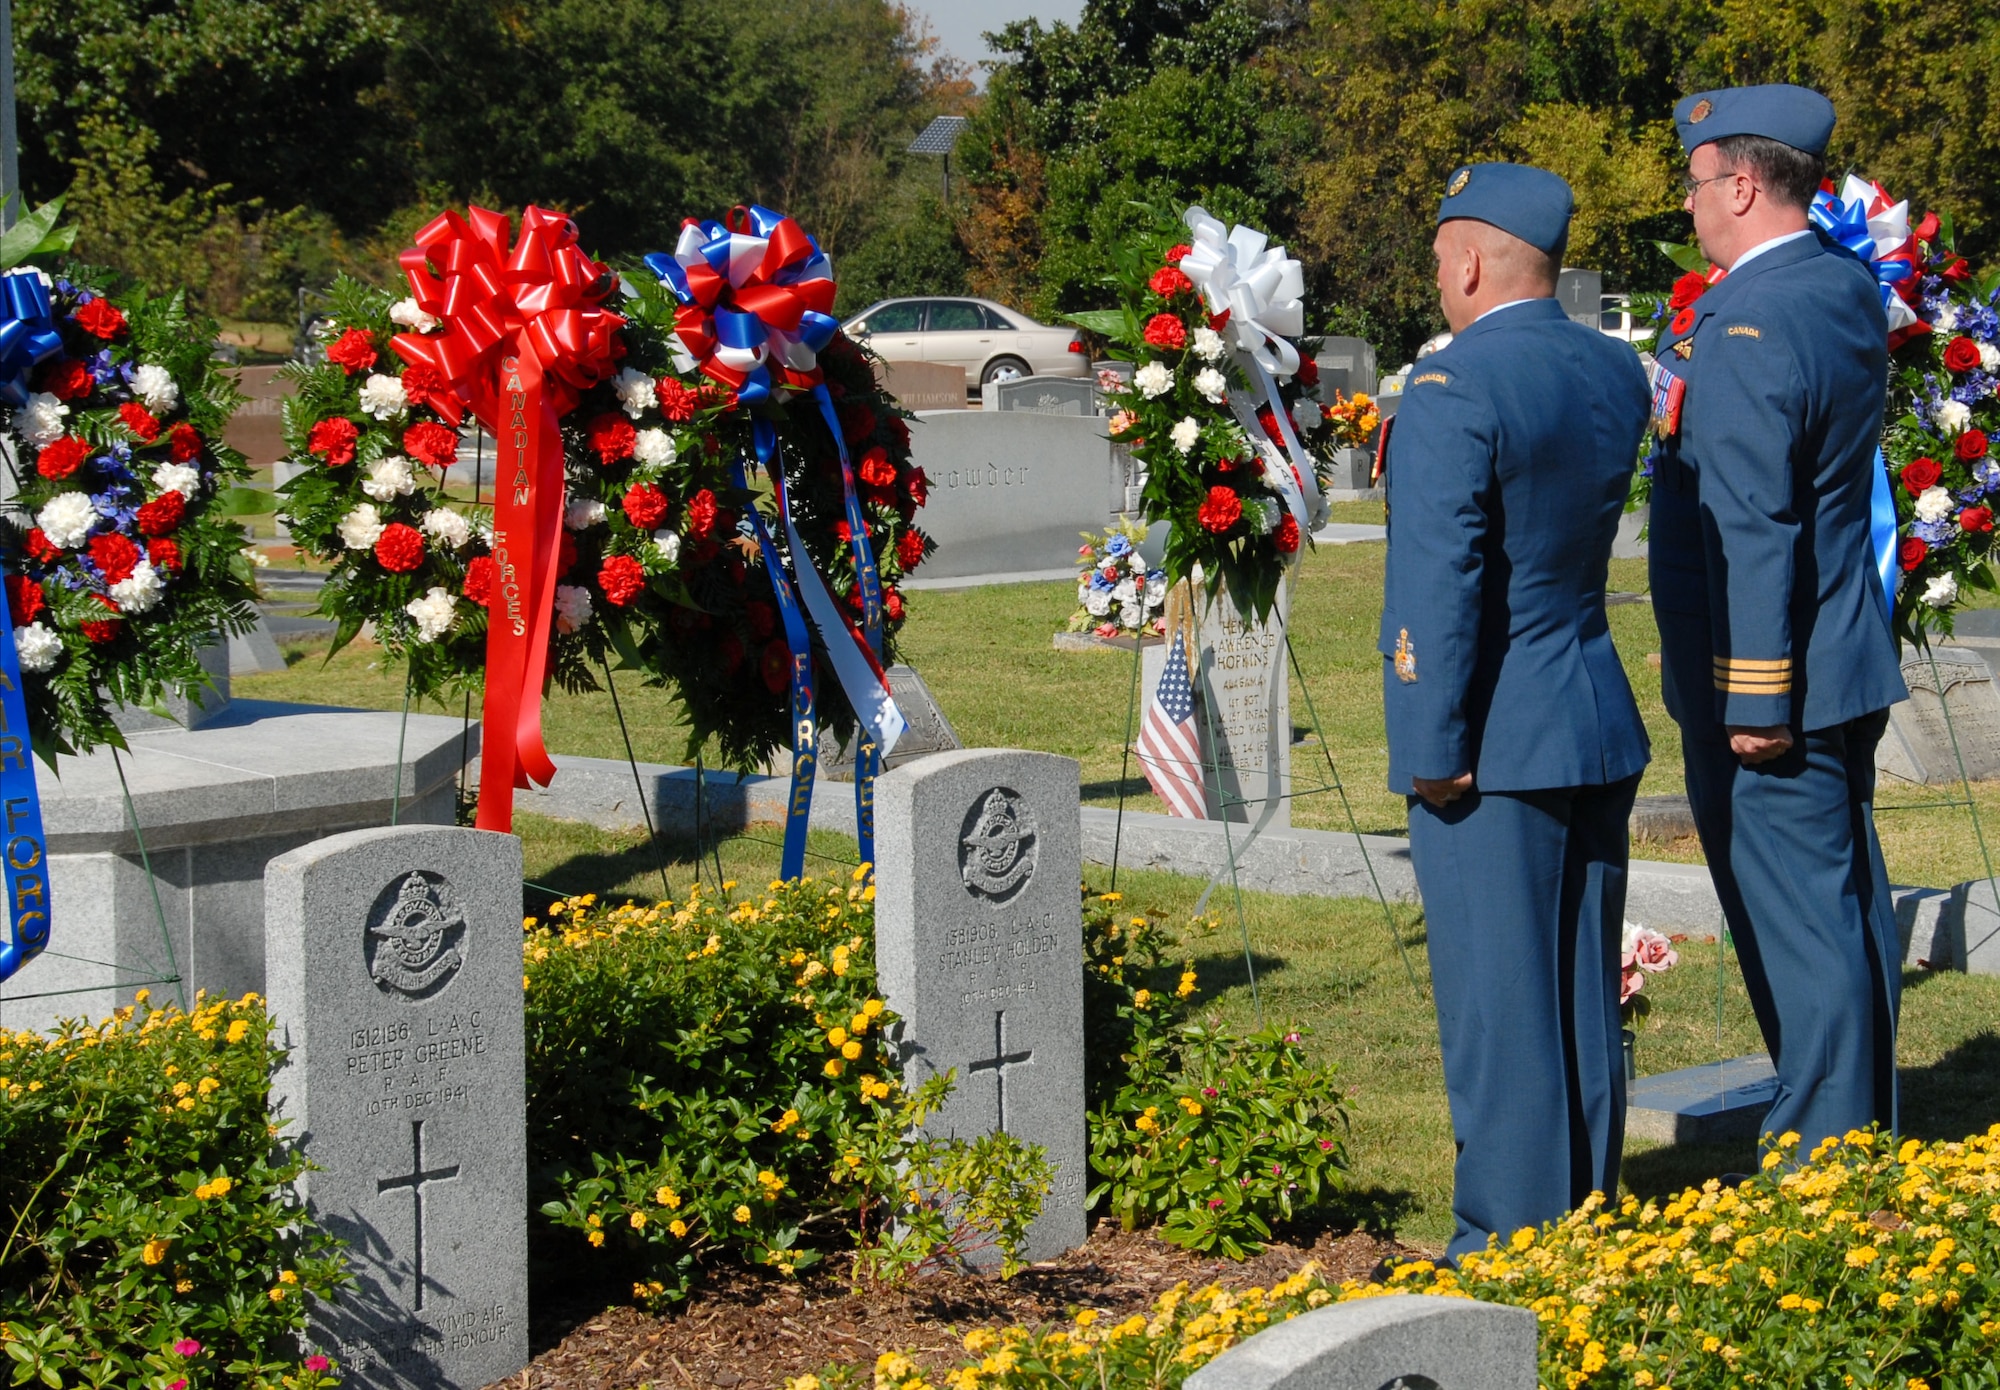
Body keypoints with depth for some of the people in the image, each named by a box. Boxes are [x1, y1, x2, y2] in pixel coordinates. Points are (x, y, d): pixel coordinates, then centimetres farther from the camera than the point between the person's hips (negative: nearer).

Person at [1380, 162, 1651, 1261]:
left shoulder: (1452, 390, -18)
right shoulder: (1616, 373, 6)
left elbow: (1438, 585, -20)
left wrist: (1432, 748, -14)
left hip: (1494, 746, -8)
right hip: (1601, 726, 8)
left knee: (1499, 1003, 0)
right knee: (1585, 995, 15)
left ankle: (1511, 1244, 6)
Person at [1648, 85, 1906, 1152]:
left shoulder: (1745, 331, -21)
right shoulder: (1850, 290, 8)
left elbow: (1753, 531, -23)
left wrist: (1752, 702, -21)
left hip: (1766, 681, -10)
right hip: (1845, 664, 10)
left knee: (1795, 917, -2)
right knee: (1845, 899, 16)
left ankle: (1819, 1156, 4)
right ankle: (1864, 1129, 26)